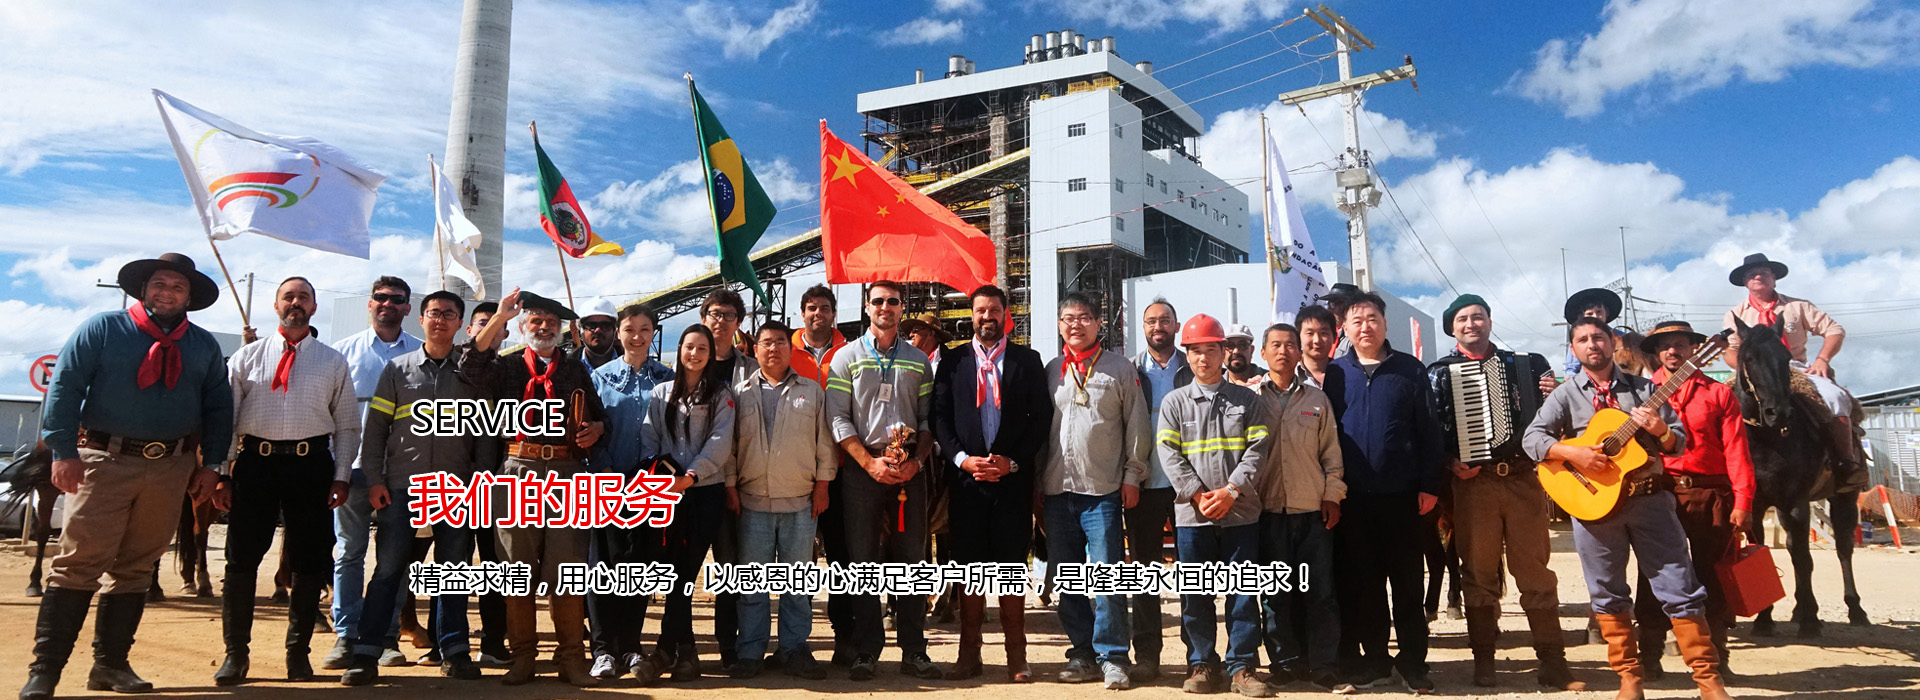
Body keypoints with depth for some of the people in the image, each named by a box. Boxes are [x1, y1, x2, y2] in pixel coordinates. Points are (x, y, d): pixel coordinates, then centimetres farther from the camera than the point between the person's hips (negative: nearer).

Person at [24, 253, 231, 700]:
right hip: (105, 460, -3)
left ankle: (111, 663, 18)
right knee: (79, 562, -8)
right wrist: (64, 452, -11)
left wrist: (212, 464, 6)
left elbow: (218, 407, 14)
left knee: (137, 567, 9)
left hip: (172, 467, 3)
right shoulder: (103, 329, 2)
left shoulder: (205, 346, 11)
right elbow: (64, 387, -3)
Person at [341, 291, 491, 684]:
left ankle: (454, 650, 14)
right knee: (388, 568, 0)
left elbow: (485, 433, 7)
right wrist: (374, 480, -2)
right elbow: (375, 429, 6)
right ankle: (366, 654, 6)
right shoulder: (398, 370, 7)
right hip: (402, 486, 0)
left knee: (454, 569, 6)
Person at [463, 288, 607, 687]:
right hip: (519, 471, 0)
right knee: (518, 567, 3)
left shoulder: (575, 369, 19)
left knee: (568, 567, -2)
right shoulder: (507, 366, 13)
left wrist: (596, 428, 0)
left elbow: (599, 414, 23)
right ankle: (521, 657, 13)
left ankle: (571, 658, 4)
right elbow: (470, 364, -9)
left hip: (567, 473, 1)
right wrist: (500, 316, -12)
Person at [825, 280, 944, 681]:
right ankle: (867, 651, 9)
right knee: (863, 558, 1)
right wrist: (870, 462, -11)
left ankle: (914, 651, 9)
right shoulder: (847, 357, 5)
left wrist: (916, 461, -7)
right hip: (862, 467, -1)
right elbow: (838, 419, -2)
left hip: (909, 469, 2)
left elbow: (928, 419, 8)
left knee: (911, 557, 3)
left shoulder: (918, 360, 12)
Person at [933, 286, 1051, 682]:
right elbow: (940, 416, 4)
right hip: (966, 477, 1)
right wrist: (962, 458, -9)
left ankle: (1016, 657, 12)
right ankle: (969, 654, 16)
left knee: (1011, 567, 3)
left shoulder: (1027, 360, 6)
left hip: (1013, 477, -1)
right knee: (969, 568, 6)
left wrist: (1012, 462, -9)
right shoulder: (953, 361, 8)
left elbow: (1040, 418, 2)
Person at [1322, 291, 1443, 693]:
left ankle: (1413, 660, 15)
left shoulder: (1410, 370, 4)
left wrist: (1430, 485, -3)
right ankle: (1374, 659, 19)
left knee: (1407, 579, 6)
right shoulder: (1335, 373, 5)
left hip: (1401, 493, -1)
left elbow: (1428, 430, 2)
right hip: (1353, 495, 1)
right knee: (1361, 581, 8)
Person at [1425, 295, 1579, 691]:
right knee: (1479, 573, 4)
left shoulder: (1523, 364, 14)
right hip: (1472, 481, -1)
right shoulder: (1439, 373, 7)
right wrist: (1450, 463, -13)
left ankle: (1553, 663, 9)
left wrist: (1553, 398, -4)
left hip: (1523, 478, 1)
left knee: (1536, 571, 2)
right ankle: (1483, 662, 13)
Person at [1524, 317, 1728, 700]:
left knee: (1681, 589, -1)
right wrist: (1573, 453, -20)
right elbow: (1533, 437, -6)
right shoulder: (1565, 395, 6)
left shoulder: (1643, 389, 10)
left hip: (1649, 498, 1)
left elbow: (1679, 442, 9)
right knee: (1608, 595, 6)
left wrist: (1660, 430, -12)